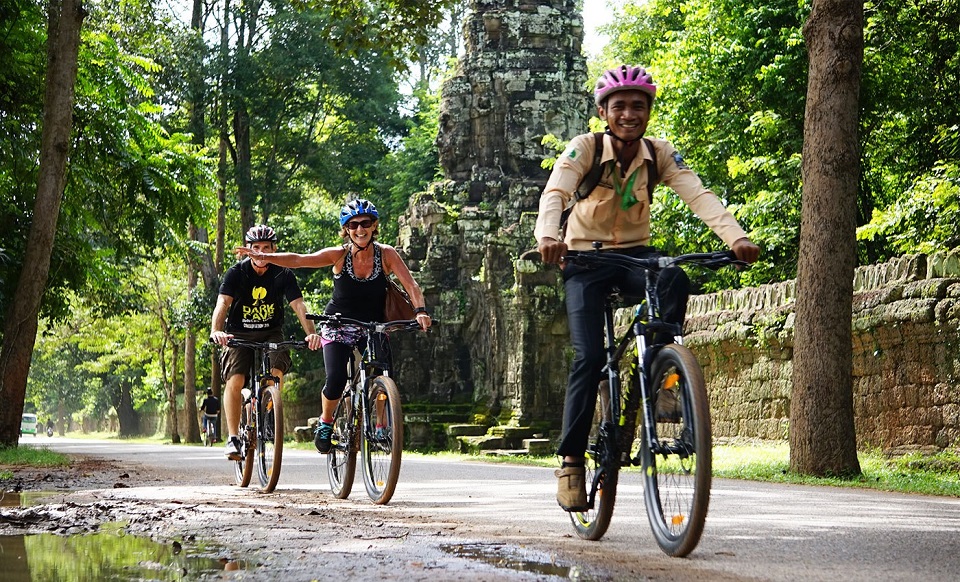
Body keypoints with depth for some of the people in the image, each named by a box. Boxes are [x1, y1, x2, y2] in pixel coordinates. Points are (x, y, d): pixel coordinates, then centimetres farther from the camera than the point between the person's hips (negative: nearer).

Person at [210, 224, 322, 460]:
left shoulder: (283, 274, -9)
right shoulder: (236, 272, -12)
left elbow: (298, 305, -19)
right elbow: (223, 303, -25)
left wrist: (311, 333, -37)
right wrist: (216, 331, -45)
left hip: (271, 334, 1)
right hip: (240, 334, -1)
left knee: (276, 373, -24)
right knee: (235, 380, -20)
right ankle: (233, 438, -13)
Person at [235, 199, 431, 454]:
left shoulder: (386, 254, -11)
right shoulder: (339, 254, -13)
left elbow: (411, 285, -19)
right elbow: (298, 260, -23)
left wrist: (420, 310, -38)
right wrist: (265, 256, -37)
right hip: (338, 325, -1)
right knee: (336, 381, -17)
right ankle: (325, 422, 12)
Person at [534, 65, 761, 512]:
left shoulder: (660, 153, -8)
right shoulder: (585, 148, -16)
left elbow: (698, 195, -22)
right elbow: (554, 193, -32)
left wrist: (736, 237, -40)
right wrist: (547, 236, -54)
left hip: (635, 253, 2)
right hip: (586, 258, -2)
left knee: (675, 280, -33)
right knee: (588, 358, -17)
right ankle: (571, 459, -7)